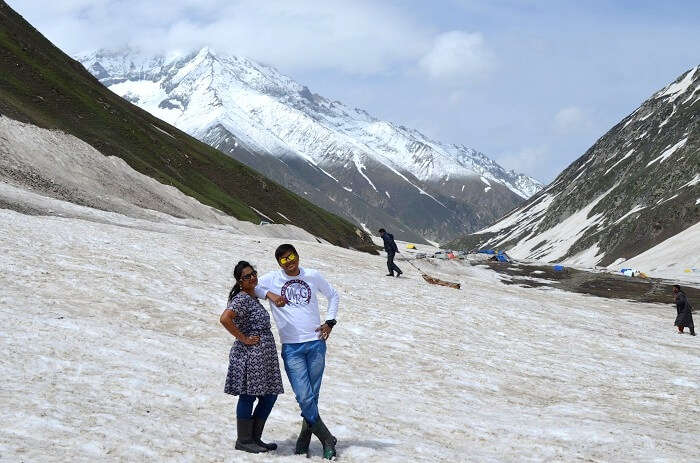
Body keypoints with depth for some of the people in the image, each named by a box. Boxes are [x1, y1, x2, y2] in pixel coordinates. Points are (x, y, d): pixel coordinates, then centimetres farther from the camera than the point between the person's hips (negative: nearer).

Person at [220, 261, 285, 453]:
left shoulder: (253, 297, 16)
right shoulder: (242, 299, -14)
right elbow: (225, 319, -28)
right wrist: (243, 339, -21)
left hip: (265, 356, 10)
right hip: (250, 355, -10)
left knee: (269, 396, 12)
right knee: (248, 396, -1)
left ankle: (255, 438, 22)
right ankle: (243, 441, 9)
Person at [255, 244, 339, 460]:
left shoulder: (312, 276, 10)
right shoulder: (272, 279, 3)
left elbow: (332, 295, 23)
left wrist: (330, 321, 11)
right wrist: (268, 294, -12)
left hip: (316, 344, 2)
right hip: (291, 348, -2)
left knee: (312, 397, 3)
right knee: (304, 398, -12)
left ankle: (304, 440, 15)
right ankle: (328, 440, 2)